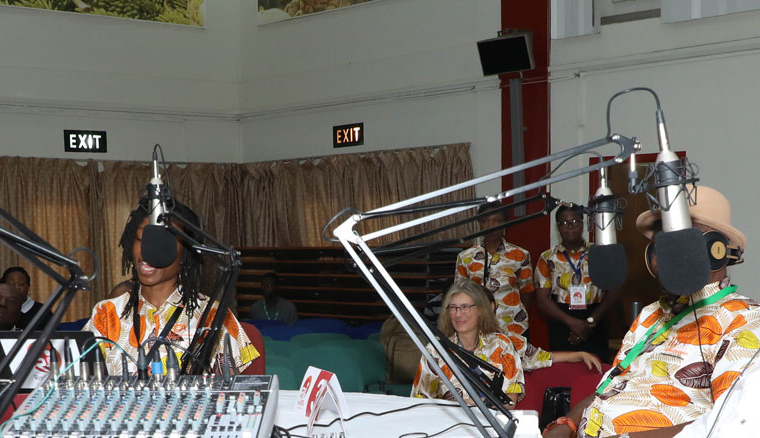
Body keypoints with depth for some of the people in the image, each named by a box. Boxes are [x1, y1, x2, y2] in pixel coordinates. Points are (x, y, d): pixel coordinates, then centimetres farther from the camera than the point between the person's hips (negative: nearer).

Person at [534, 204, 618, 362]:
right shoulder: (548, 258, 7)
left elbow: (612, 292, 2)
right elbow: (542, 299, 1)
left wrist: (590, 322, -11)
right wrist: (572, 322, -12)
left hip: (595, 331, 0)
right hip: (561, 330, 0)